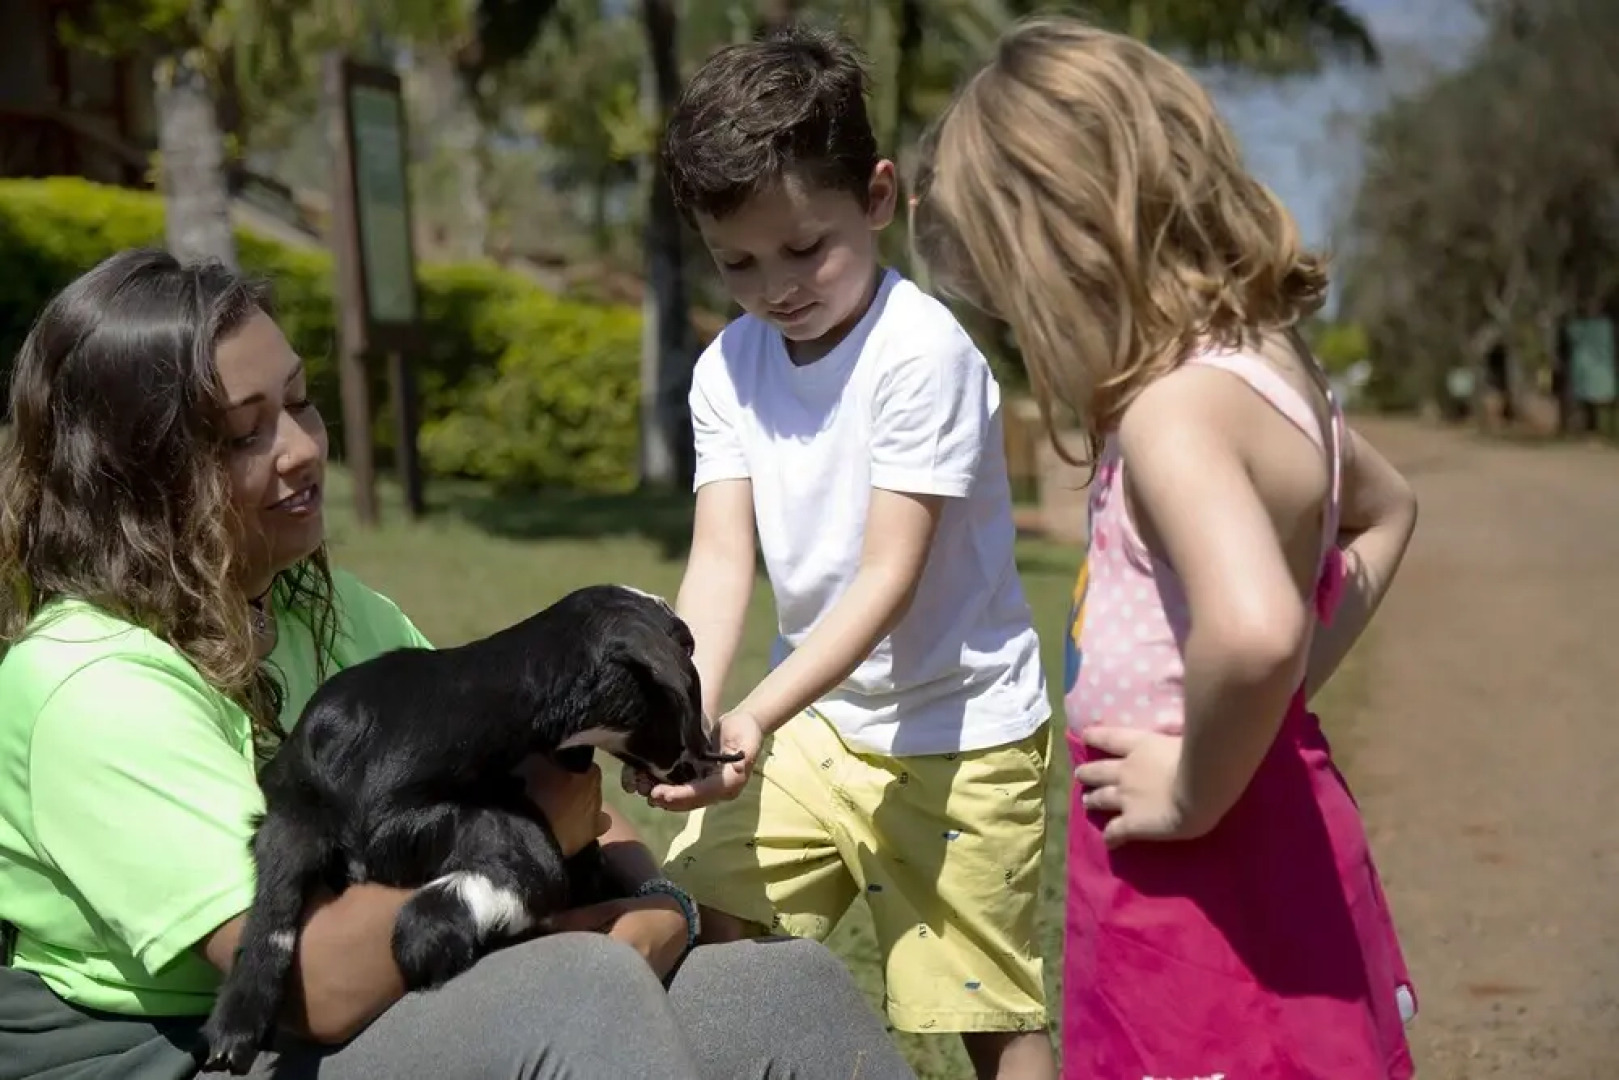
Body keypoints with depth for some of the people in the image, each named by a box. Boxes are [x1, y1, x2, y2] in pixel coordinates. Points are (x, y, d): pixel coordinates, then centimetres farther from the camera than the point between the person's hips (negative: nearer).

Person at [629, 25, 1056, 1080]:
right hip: (821, 720, 6)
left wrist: (755, 716, -34)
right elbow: (721, 561, -9)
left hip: (956, 732, -6)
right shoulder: (729, 368, -2)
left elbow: (890, 578, -24)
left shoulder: (923, 351, -20)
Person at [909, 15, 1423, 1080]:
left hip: (1201, 873, -9)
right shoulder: (1270, 363, 5)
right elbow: (1387, 509, 24)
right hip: (1285, 827, 9)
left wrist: (1196, 794, -25)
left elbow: (1252, 629, -42)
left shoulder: (1176, 410, -24)